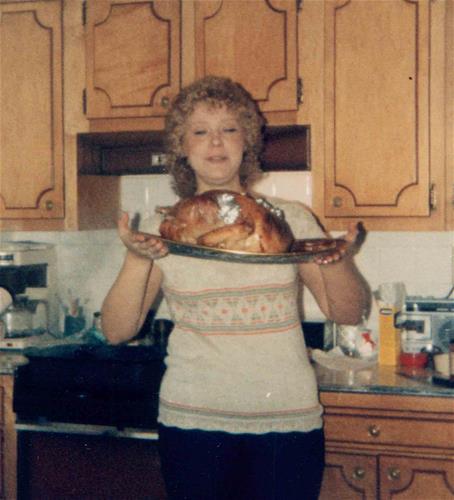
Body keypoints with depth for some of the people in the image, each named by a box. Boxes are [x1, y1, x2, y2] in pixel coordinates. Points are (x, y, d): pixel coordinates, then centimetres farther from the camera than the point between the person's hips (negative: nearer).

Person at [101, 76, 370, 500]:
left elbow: (349, 313, 3)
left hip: (287, 418, 1)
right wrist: (137, 259, -19)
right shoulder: (163, 229, 2)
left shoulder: (291, 219, 3)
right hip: (193, 418, 0)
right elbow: (116, 331, -3)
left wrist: (338, 260, -17)